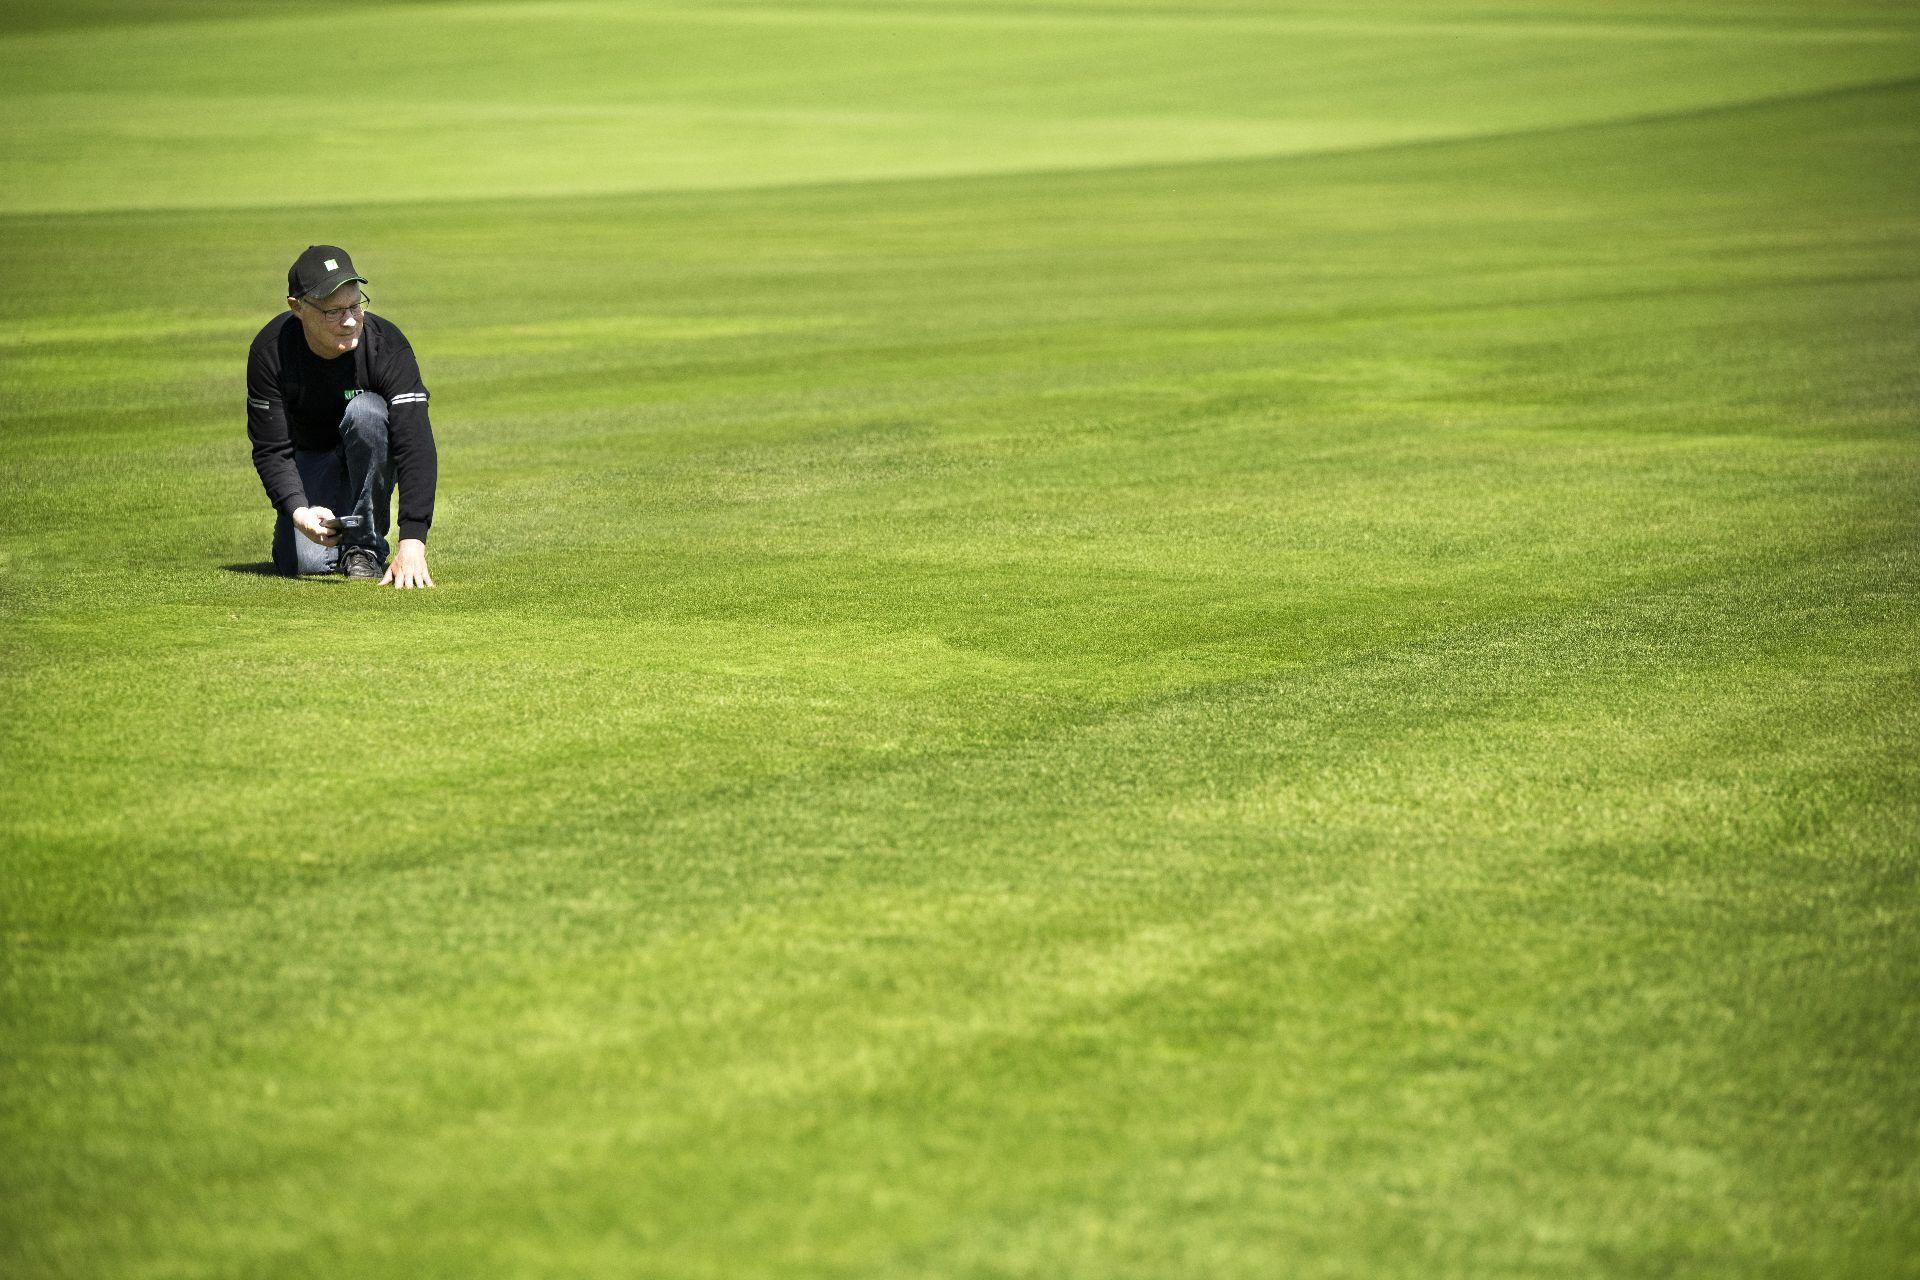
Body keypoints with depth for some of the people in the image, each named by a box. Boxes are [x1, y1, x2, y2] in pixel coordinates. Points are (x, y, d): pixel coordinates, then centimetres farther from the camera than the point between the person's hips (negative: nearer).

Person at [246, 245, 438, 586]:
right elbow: (271, 450, -20)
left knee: (365, 411, -35)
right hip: (309, 457, 1)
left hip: (371, 453, -1)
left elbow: (416, 445, -37)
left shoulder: (386, 345, -30)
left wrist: (412, 542, -49)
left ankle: (365, 545, -19)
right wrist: (298, 512, -41)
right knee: (302, 562, -22)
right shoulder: (270, 351, -24)